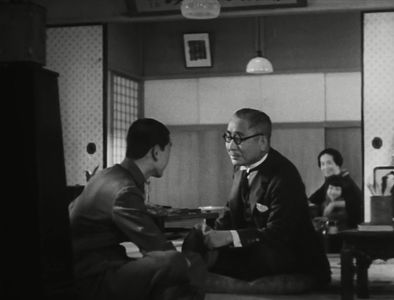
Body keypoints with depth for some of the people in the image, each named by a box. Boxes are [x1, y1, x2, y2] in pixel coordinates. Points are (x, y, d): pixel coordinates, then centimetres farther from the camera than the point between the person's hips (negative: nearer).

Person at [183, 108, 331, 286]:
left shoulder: (284, 177, -21)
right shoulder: (242, 167, 6)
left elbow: (278, 233, -26)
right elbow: (233, 212, 12)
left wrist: (228, 237, -33)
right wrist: (214, 232, -10)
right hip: (251, 250, 8)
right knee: (196, 239, -9)